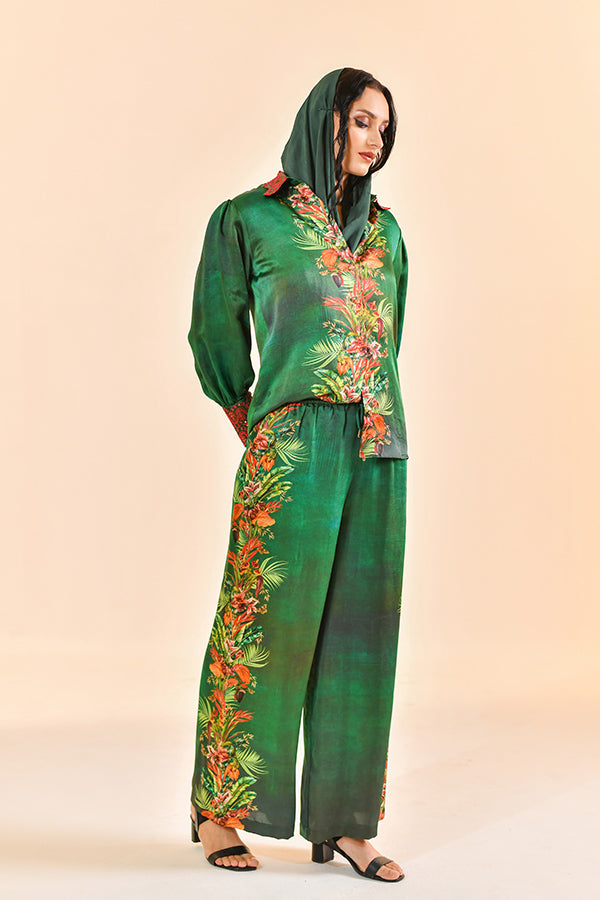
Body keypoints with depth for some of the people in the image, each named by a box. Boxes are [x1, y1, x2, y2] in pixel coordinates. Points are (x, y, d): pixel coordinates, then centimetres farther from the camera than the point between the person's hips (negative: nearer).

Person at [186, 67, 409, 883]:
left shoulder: (385, 229, 17)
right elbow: (217, 336, 7)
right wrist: (261, 441, 8)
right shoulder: (250, 218, 3)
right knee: (265, 618, -3)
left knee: (358, 626, 4)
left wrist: (365, 429, 14)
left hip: (377, 448, 5)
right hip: (289, 447, -5)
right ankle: (219, 807, 13)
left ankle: (344, 818, 13)